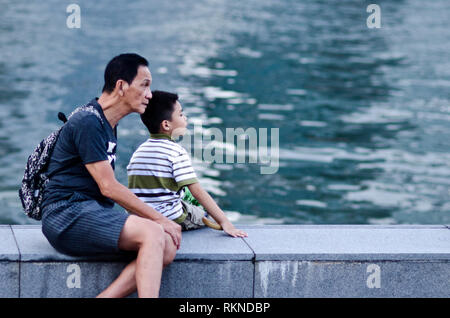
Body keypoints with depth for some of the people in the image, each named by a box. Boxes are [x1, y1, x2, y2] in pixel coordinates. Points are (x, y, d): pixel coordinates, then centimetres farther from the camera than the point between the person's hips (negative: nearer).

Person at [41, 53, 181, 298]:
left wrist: (155, 219, 14)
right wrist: (159, 219, -10)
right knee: (152, 233, -28)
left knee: (167, 247, -11)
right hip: (67, 215, -10)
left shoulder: (107, 124, 20)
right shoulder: (87, 122, -12)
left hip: (94, 214, 10)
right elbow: (109, 187, -15)